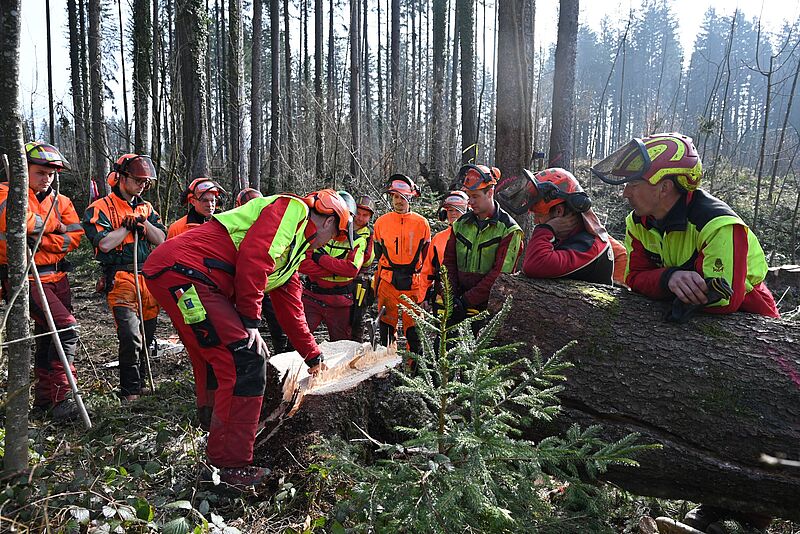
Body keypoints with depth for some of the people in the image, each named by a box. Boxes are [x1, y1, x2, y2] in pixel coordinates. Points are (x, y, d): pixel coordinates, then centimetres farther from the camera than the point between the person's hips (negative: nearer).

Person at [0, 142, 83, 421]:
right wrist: (53, 227, -12)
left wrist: (41, 241, -16)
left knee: (48, 337, 15)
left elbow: (75, 236, -2)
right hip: (26, 278, -6)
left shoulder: (60, 201, 10)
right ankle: (60, 397, -10)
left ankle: (44, 398, 31)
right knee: (66, 327, -19)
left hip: (57, 277, 7)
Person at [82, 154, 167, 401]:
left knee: (146, 336, 11)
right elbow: (105, 243, -15)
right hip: (121, 279, -6)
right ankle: (130, 392, -4)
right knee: (131, 337, -16)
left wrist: (142, 221, -6)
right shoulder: (100, 208, -2)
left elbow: (161, 239, 7)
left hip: (149, 278, 6)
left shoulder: (146, 208, 17)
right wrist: (128, 225, -6)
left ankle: (139, 385, 25)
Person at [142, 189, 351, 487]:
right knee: (245, 361, -11)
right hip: (183, 270, -11)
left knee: (216, 366, 21)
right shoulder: (291, 209, -3)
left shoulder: (293, 251, 26)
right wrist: (250, 321, -14)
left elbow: (290, 310, 33)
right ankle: (233, 466, -2)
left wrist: (313, 356, 39)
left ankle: (218, 453, 36)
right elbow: (254, 256, -19)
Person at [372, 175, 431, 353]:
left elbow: (427, 257, 9)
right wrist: (376, 284, 11)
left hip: (413, 283, -1)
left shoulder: (422, 223, 4)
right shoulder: (381, 222, 6)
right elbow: (378, 255, 14)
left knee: (413, 326, 1)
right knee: (387, 325, 5)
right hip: (387, 282, 1)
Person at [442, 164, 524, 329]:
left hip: (488, 306, -4)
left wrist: (465, 300, -18)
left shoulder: (508, 229, -7)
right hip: (459, 301, 4)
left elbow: (500, 274, -15)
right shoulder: (461, 224, 9)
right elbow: (449, 262, 10)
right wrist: (451, 296, -6)